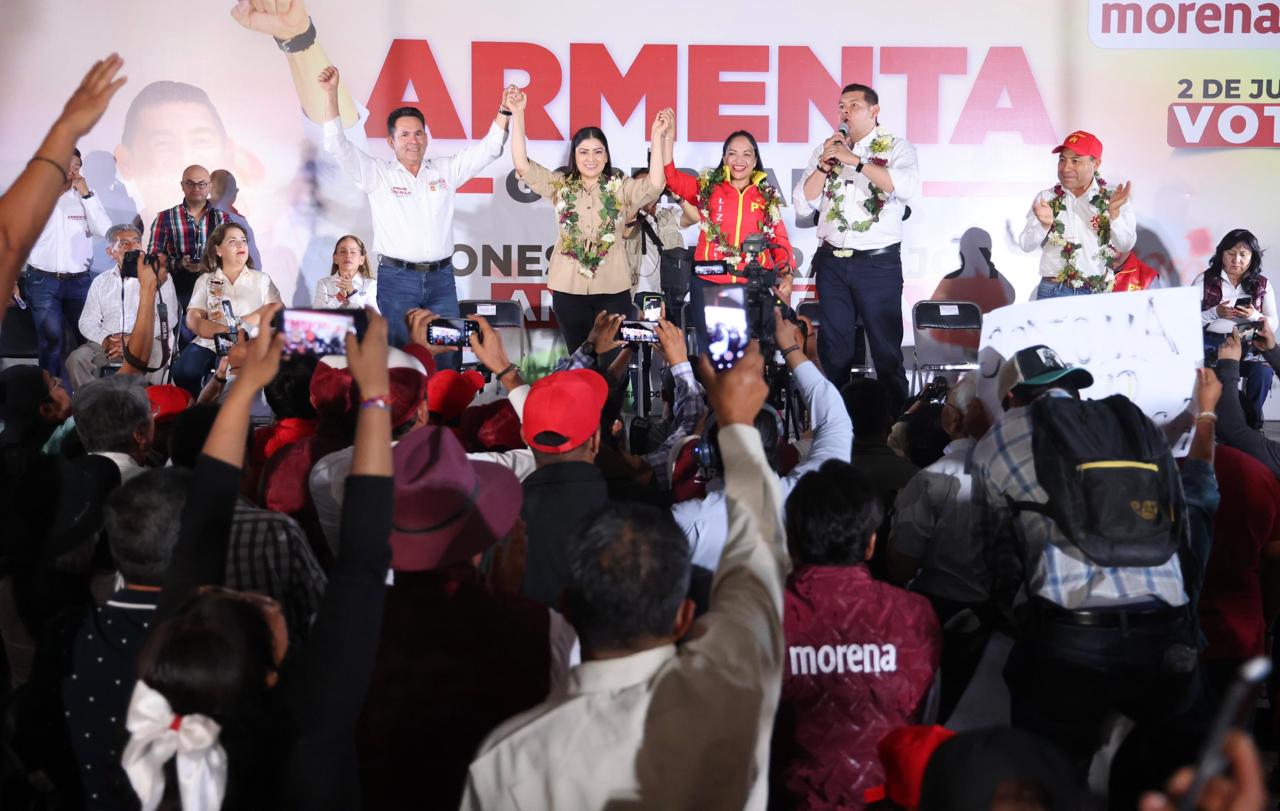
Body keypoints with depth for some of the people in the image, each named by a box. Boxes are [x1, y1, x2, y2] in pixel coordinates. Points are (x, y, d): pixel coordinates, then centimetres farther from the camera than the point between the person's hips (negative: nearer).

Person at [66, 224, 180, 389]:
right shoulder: (101, 282, 19)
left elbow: (169, 318, -3)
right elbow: (87, 322, 13)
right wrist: (106, 340, -10)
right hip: (108, 344, 3)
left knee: (156, 352, -38)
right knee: (77, 358, -25)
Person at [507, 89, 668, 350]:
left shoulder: (621, 188, 3)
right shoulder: (560, 185, 6)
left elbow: (655, 185, -14)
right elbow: (522, 164, -3)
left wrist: (656, 136, -20)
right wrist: (518, 115, -10)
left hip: (613, 290, -1)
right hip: (569, 289, 1)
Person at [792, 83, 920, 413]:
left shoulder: (897, 147, -2)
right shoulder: (825, 150, 10)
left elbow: (909, 188, -23)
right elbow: (802, 206, 6)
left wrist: (855, 160, -22)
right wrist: (825, 164, -8)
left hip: (878, 263, -4)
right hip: (832, 262, 4)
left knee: (886, 349, 1)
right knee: (834, 349, 10)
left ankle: (896, 420, 8)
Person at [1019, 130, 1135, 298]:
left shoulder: (1113, 198, 0)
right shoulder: (1045, 198, 3)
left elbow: (1125, 246, -8)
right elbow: (1026, 245, -4)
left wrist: (1114, 212, -23)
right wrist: (1044, 225, -22)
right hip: (1053, 291, 0)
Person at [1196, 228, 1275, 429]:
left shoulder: (1262, 284, 10)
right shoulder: (1205, 280, 5)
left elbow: (1274, 324, 8)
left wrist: (1254, 316, -12)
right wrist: (1216, 313, -16)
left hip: (1247, 345, 2)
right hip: (1211, 343, -2)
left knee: (1263, 371, -30)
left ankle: (1251, 423, -9)